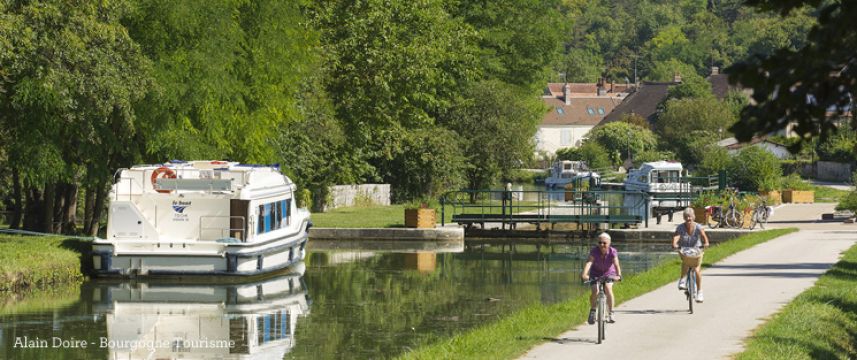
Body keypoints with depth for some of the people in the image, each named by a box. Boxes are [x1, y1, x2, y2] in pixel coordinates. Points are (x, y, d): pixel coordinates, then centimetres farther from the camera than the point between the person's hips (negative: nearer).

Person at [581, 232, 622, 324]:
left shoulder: (612, 252, -25)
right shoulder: (595, 251, -26)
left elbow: (616, 264, -38)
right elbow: (589, 262, -41)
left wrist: (618, 275, -56)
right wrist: (584, 274, -57)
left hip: (609, 273, 0)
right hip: (596, 273, 0)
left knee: (608, 289, -25)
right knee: (595, 292, -19)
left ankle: (610, 313, -10)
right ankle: (592, 311, 8)